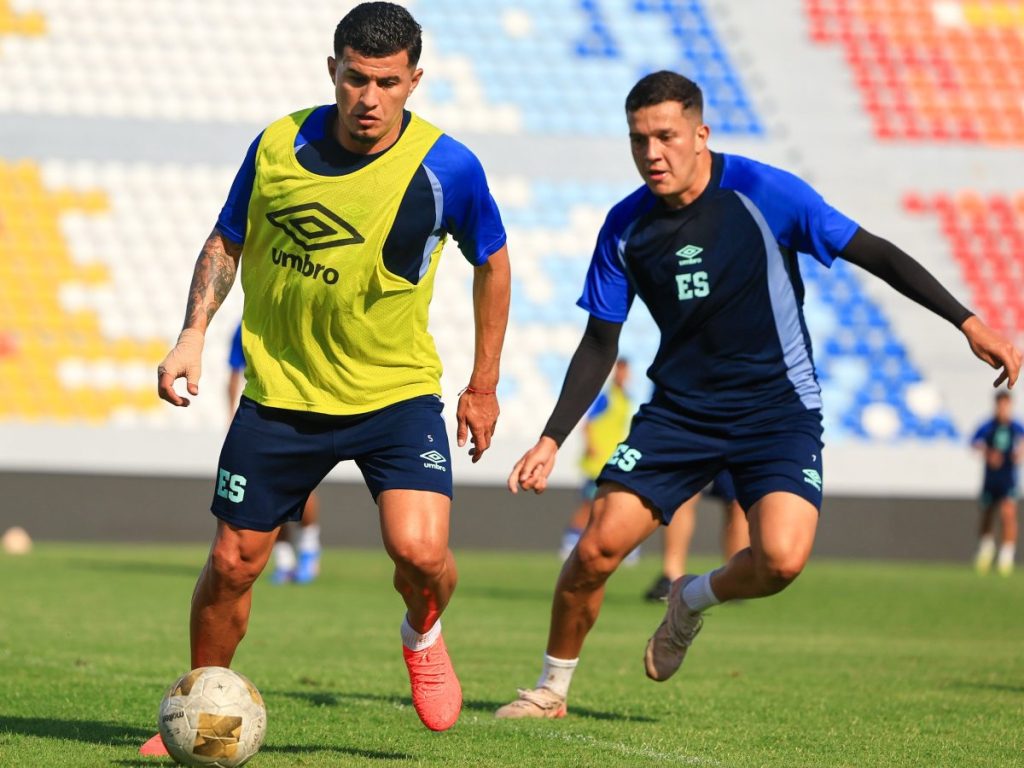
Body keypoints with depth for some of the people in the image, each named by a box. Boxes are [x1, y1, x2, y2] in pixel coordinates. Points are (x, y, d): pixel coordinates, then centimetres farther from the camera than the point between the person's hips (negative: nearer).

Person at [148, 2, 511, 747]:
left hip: (397, 393, -2)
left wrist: (484, 386, 7)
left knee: (420, 551, -21)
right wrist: (194, 333, -5)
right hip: (280, 396, 2)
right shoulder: (278, 146, -8)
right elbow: (226, 242, 9)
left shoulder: (446, 168, -13)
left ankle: (423, 635, 16)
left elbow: (492, 263, 4)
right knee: (232, 565, 4)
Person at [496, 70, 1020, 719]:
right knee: (597, 549, -11)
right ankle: (552, 690, 13)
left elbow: (875, 254, -9)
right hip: (678, 409, 3)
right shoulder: (626, 227, -3)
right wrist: (551, 440, -1)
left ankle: (693, 601, 10)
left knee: (781, 560, -25)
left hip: (777, 409, -3)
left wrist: (968, 322, -16)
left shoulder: (762, 192, -14)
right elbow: (600, 345, 7)